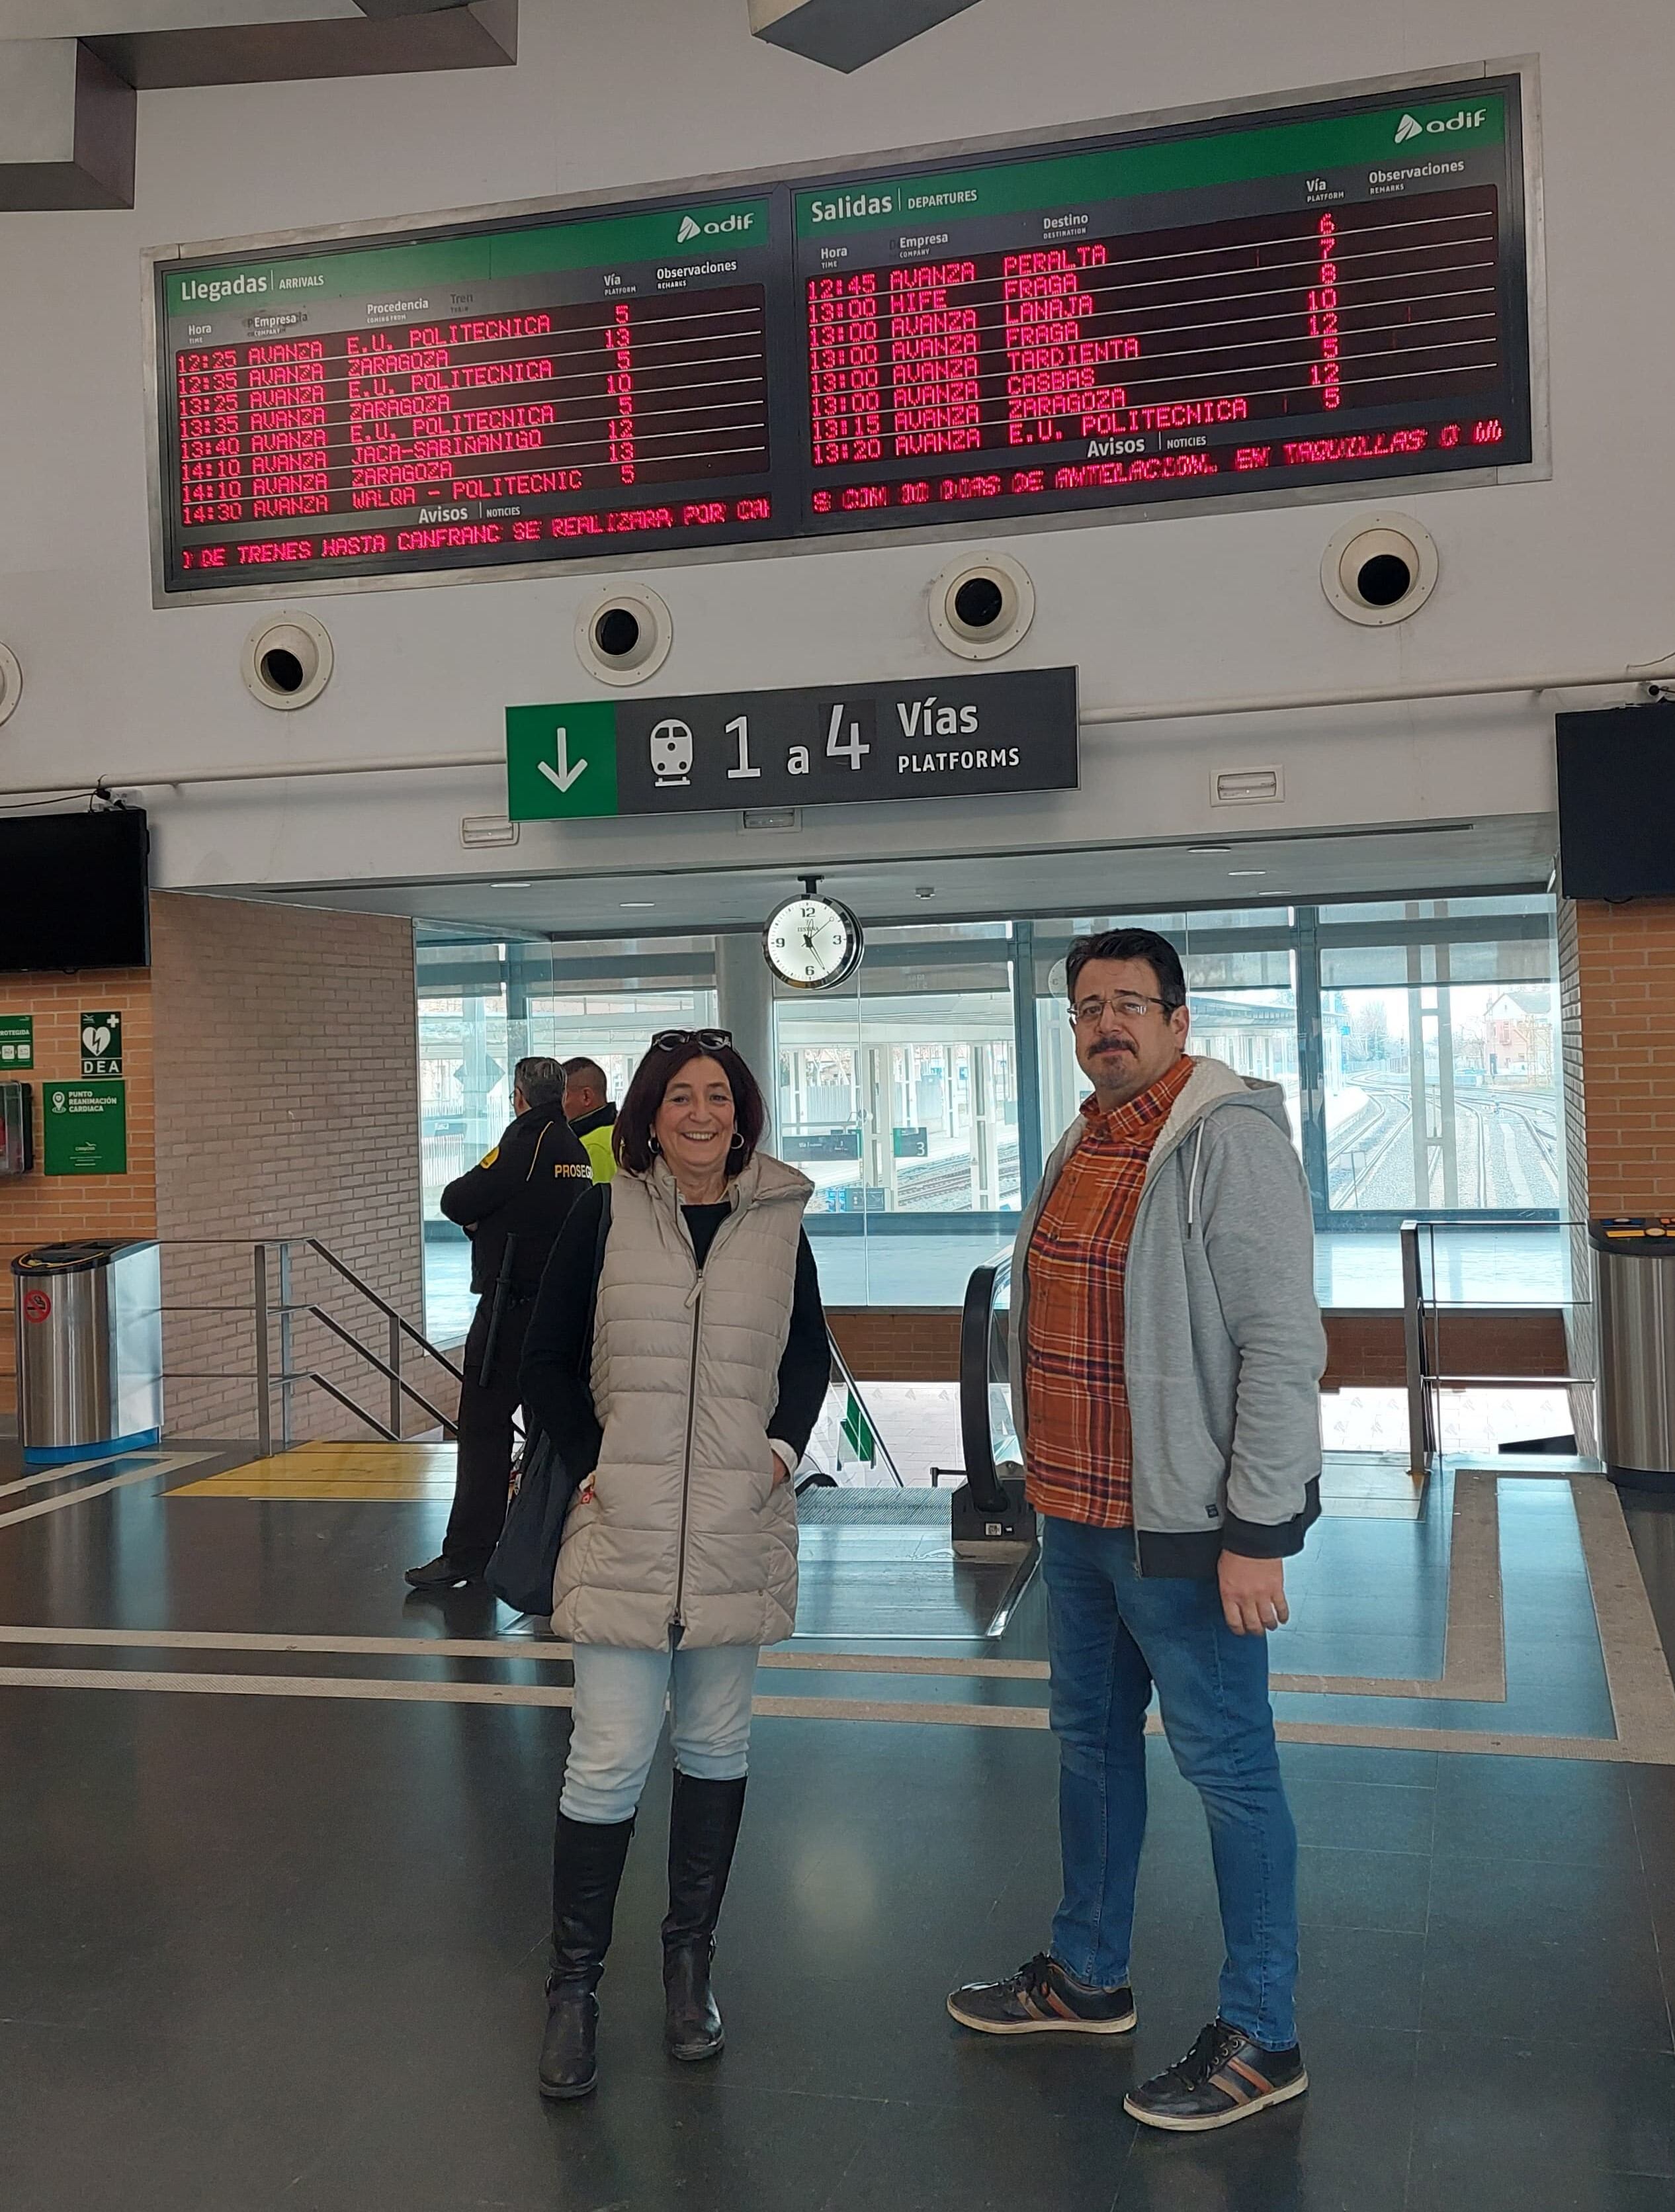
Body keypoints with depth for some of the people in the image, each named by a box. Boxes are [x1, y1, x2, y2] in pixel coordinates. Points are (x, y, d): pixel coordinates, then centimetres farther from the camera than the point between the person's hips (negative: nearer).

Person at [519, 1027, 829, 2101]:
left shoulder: (778, 1223, 3)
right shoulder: (605, 1216, -2)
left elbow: (811, 1357, 16)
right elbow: (549, 1359, 5)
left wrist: (787, 1447, 1)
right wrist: (588, 1462, -4)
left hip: (740, 1528, 2)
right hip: (625, 1527, -2)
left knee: (716, 1746, 13)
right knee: (609, 1760, -3)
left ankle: (691, 1961, 30)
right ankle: (574, 1983, 15)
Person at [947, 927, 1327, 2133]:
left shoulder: (1226, 1139, -16)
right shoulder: (1084, 1145, 11)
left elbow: (1283, 1342, -21)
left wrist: (1257, 1533, -22)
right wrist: (1054, 1483, 18)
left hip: (1187, 1526, -9)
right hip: (1080, 1513, 9)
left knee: (1228, 1765, 3)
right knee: (1091, 1741, 21)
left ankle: (1261, 2039, 19)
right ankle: (1088, 1976, 39)